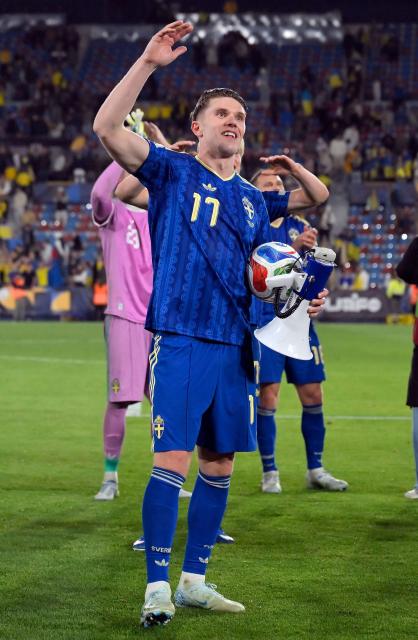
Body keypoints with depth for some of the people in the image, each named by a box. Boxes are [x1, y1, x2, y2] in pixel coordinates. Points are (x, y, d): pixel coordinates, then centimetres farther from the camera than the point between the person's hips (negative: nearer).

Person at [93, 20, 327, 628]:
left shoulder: (253, 200, 17)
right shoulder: (172, 172, 2)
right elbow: (107, 127, -11)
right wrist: (149, 61, -17)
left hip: (234, 347, 6)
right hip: (179, 338, -6)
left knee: (219, 465, 9)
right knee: (172, 460, -12)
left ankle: (194, 579, 19)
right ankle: (158, 586, -7)